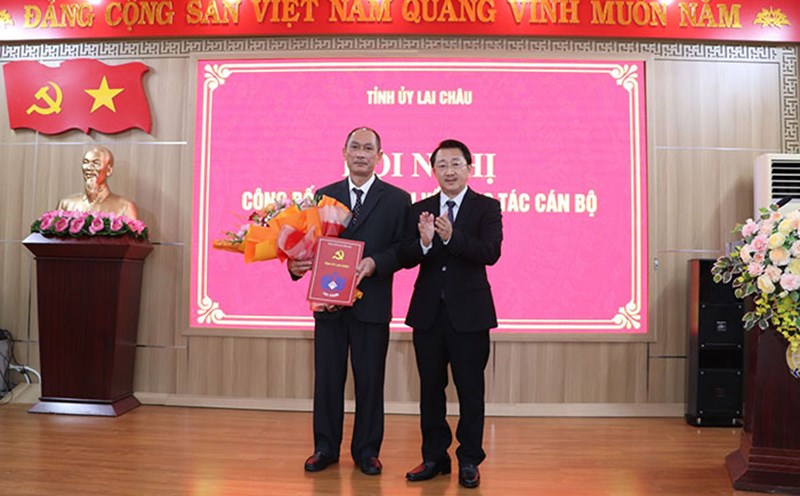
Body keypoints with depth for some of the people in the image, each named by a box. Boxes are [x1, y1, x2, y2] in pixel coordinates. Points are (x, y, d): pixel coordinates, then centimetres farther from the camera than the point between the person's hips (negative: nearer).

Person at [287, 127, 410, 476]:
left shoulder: (397, 199, 1)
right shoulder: (323, 195, 10)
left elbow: (403, 249, -5)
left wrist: (375, 263, -21)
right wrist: (297, 264, -15)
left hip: (372, 303, -2)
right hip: (328, 301, 2)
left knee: (370, 379, 7)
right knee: (327, 378, 10)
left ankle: (366, 450, 23)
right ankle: (325, 447, 26)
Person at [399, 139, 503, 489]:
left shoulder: (487, 207, -1)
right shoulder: (420, 210, 7)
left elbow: (491, 252, -16)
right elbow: (405, 258, -3)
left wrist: (451, 237, -30)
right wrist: (424, 242, -24)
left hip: (469, 313, -3)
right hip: (428, 312, 3)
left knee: (470, 390, 6)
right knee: (430, 389, 12)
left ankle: (469, 461, 21)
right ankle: (434, 457, 27)